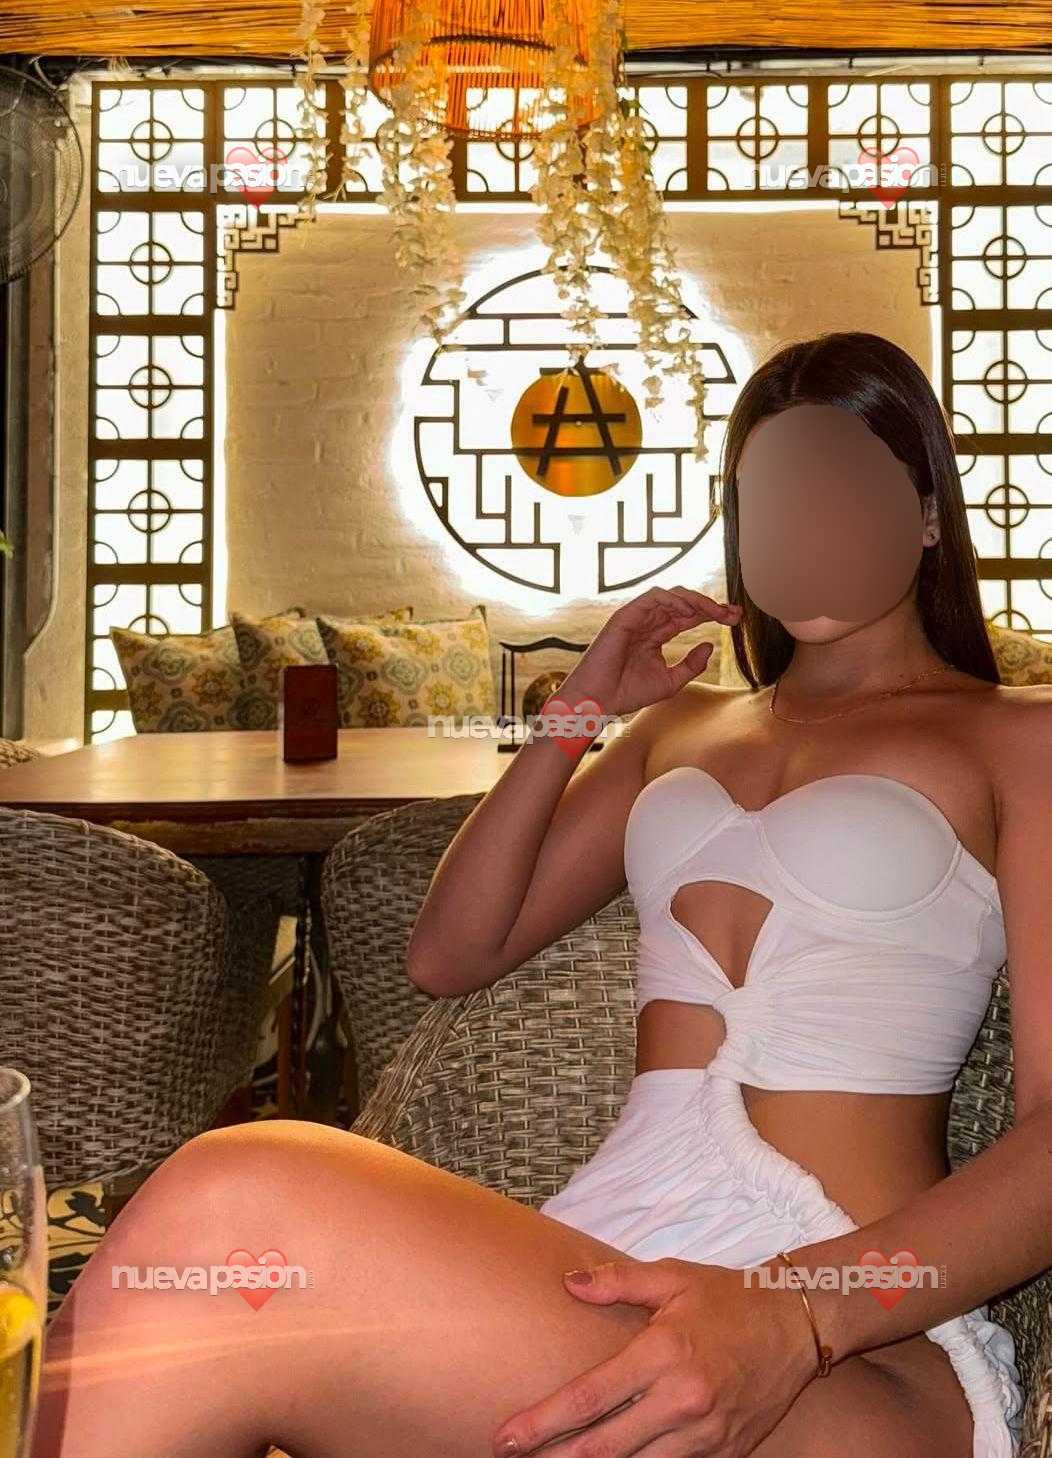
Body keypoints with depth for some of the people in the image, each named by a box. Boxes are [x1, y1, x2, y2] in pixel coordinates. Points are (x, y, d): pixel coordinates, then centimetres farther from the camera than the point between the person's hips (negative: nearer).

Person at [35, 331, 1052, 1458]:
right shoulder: (680, 722, 26)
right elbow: (449, 956, 22)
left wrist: (796, 1313, -21)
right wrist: (579, 713, 13)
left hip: (862, 1358, -4)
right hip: (611, 1259, 5)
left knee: (230, 1210, -30)